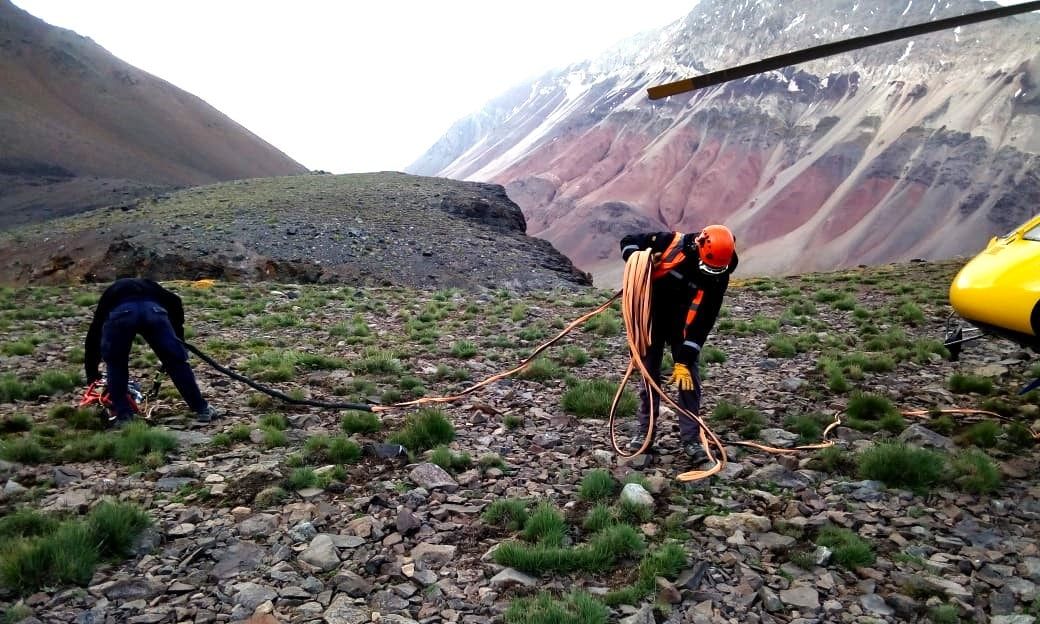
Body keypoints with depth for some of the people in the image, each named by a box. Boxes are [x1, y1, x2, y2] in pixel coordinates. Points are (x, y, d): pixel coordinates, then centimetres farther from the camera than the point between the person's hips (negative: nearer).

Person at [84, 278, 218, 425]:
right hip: (152, 309, 0)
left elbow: (93, 334, 40)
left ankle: (123, 415, 21)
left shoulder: (110, 293, 43)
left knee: (116, 365, 24)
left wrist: (91, 373, 47)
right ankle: (202, 409, 17)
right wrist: (177, 339, 27)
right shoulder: (149, 286, 44)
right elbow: (175, 302, 23)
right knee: (177, 361, 12)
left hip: (119, 312, 0)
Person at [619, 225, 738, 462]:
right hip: (652, 316, 0)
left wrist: (684, 360, -23)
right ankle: (645, 431, 15)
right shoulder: (671, 242, -22)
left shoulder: (717, 277, -20)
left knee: (688, 377, -6)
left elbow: (703, 322, -20)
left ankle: (691, 438, 3)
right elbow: (628, 242, -9)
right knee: (649, 374, 4)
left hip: (681, 323, 0)